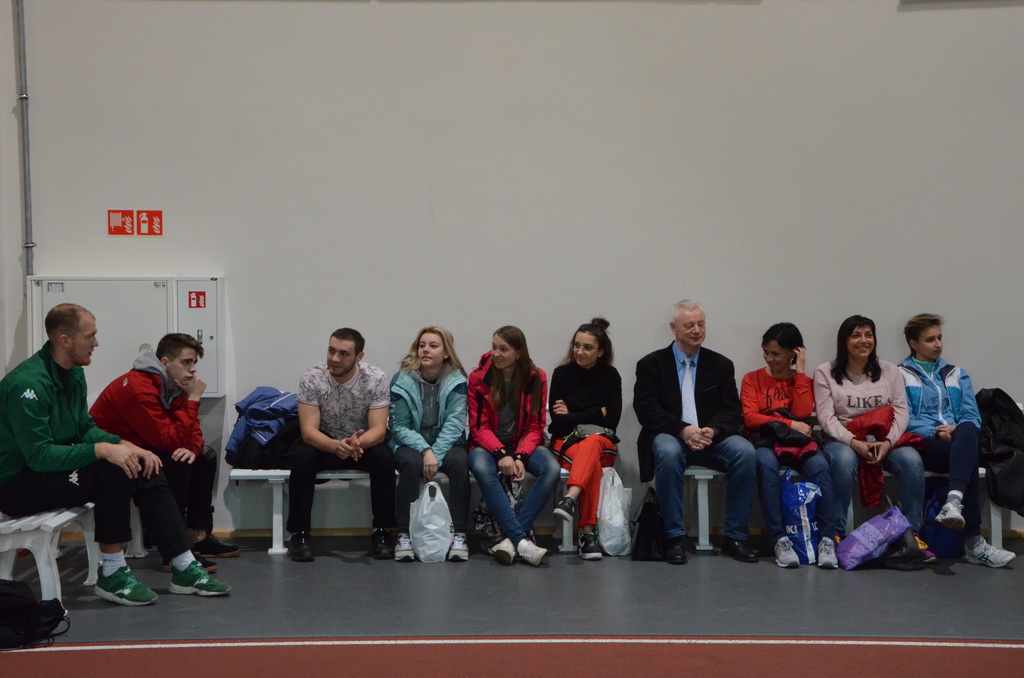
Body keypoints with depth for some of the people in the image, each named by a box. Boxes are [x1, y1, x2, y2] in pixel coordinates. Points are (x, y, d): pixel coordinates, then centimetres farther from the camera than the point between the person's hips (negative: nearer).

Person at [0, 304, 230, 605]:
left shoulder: (74, 374, 6)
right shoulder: (29, 384, -25)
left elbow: (85, 429, 9)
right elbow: (38, 455, -29)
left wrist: (127, 446, -8)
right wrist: (103, 450, -34)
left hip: (56, 466, 10)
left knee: (145, 468, -2)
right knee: (113, 471, -28)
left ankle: (184, 569, -2)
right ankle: (112, 575, -15)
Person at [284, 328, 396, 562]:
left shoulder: (376, 378, -17)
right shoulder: (311, 378, -18)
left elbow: (378, 430, -21)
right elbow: (308, 431, -24)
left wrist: (359, 442, -46)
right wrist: (336, 445, -45)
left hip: (364, 442, 1)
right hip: (324, 443, 0)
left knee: (384, 457, -30)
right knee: (302, 458, -32)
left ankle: (382, 532, -15)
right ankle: (299, 534, -20)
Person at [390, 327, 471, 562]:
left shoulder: (457, 381, -5)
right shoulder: (402, 380, -6)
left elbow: (454, 424, -12)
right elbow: (399, 427, -8)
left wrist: (435, 455, -25)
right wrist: (425, 451, -23)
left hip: (446, 443, 1)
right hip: (410, 443, -1)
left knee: (458, 461, -31)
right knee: (410, 463, -34)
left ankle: (459, 536, -27)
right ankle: (404, 536, -28)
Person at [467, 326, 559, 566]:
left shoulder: (536, 378, -1)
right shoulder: (479, 378, -4)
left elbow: (535, 427, -1)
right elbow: (479, 427, -6)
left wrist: (520, 456, -19)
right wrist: (501, 454, -23)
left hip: (524, 444, 1)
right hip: (488, 444, -1)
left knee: (552, 469, -30)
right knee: (482, 470, -37)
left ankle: (510, 539, -32)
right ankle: (521, 540, -39)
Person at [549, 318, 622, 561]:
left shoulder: (610, 375, 7)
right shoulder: (562, 374, 4)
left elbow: (612, 420, -2)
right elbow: (557, 421, -4)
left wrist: (573, 416, -3)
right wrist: (597, 413, -4)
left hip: (603, 443, 0)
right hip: (566, 442, 0)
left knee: (592, 442, -38)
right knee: (592, 464, -36)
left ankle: (571, 498, -60)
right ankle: (588, 533, -47)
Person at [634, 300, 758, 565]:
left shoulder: (721, 365, 14)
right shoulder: (651, 364, 7)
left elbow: (732, 411, 5)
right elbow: (646, 409, -5)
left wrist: (712, 430, -18)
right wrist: (683, 430, -20)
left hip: (711, 438, 3)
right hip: (670, 437, -2)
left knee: (744, 451, -28)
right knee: (668, 452, -37)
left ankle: (735, 537, -19)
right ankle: (674, 538, -28)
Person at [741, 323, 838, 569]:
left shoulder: (803, 381, 17)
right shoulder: (753, 379, 13)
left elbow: (803, 413, -4)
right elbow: (750, 418, -3)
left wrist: (800, 372, 0)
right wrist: (789, 424, -10)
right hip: (765, 442, -1)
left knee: (820, 466, -33)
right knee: (766, 464, -38)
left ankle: (827, 539, -31)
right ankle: (779, 539, -37)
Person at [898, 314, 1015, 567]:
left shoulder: (957, 375, 28)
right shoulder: (901, 375, 15)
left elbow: (972, 417, 12)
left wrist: (957, 430, -11)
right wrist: (935, 433, -17)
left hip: (958, 438, 3)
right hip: (923, 443, -3)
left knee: (968, 431, -38)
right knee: (969, 459, -37)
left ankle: (954, 500, -58)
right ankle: (974, 542, -45)